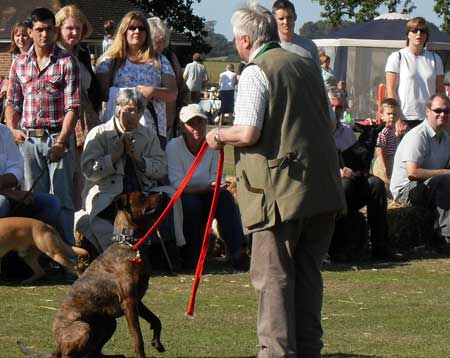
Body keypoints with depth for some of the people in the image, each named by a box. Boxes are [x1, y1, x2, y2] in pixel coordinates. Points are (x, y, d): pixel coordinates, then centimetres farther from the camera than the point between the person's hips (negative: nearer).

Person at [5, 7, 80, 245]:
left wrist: (61, 142, -15)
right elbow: (12, 103, 16)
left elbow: (72, 107, -7)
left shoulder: (66, 62, -2)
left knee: (61, 198, -3)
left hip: (57, 138, -4)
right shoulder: (19, 63, 11)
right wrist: (12, 129, -2)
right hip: (28, 139, 4)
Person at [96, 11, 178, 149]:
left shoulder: (159, 61, 18)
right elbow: (102, 92, 0)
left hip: (153, 127, 2)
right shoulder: (110, 60, 12)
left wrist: (153, 92, -10)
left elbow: (172, 94, 9)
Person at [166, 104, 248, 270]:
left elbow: (215, 175, 3)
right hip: (181, 200, -4)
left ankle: (237, 253, -30)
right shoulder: (174, 146, -13)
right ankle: (191, 255, -20)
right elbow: (178, 184, -20)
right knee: (190, 201, -35)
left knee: (225, 197, -24)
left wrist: (218, 184, -23)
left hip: (206, 197, 4)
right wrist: (208, 187, -31)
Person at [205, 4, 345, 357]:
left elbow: (248, 133, -17)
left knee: (272, 275, -1)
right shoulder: (308, 67, 15)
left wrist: (219, 136, 1)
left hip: (280, 192, -7)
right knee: (308, 273, 14)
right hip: (323, 188, 7)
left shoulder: (256, 72, -9)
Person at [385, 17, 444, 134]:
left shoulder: (434, 58, 13)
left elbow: (440, 91, 13)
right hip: (405, 119, -3)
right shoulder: (397, 57, 3)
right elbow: (390, 90, -2)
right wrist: (398, 120, -10)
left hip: (429, 119, 3)